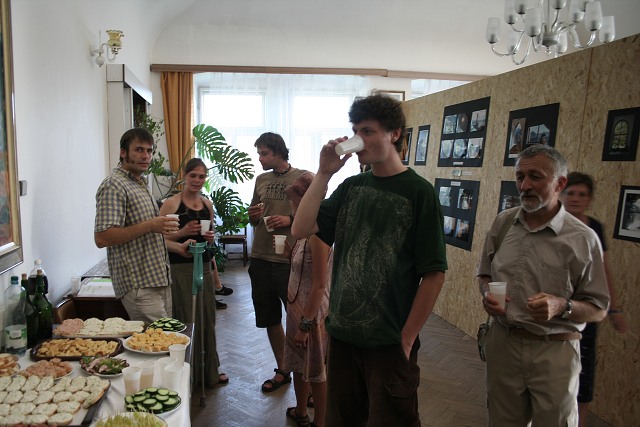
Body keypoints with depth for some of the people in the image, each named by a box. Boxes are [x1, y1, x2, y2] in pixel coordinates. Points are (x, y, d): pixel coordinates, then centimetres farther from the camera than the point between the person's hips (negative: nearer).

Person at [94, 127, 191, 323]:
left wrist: (178, 247, 18)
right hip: (138, 285, -9)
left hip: (159, 281, 9)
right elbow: (102, 238, -22)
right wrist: (149, 226, -25)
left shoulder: (141, 185, 19)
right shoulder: (114, 186, -11)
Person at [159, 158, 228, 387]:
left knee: (207, 319, 13)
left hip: (204, 266, 6)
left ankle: (209, 371, 29)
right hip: (180, 268, -6)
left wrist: (211, 236, 1)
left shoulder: (207, 203, 9)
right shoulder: (171, 203, -8)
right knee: (186, 321, 1)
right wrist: (182, 233, -23)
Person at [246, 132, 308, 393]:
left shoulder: (304, 178, -4)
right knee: (270, 319, 14)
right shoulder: (261, 180, 12)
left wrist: (290, 220, -17)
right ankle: (281, 371, 32)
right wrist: (253, 215, -1)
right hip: (260, 259, 6)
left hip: (289, 261, -5)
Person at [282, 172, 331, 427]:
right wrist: (289, 251, 2)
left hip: (312, 310, -9)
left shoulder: (318, 236, -23)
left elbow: (319, 286, -23)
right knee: (298, 363, 23)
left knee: (315, 370, 9)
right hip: (297, 306, 9)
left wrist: (306, 324, -20)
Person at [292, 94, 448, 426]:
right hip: (342, 334, 5)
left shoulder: (418, 192, -11)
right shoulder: (351, 187, 4)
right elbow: (301, 229, -4)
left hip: (390, 342, -5)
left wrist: (407, 339, -10)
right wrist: (323, 173, -11)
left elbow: (433, 274, -12)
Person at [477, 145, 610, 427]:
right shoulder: (502, 223, 2)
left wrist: (561, 306, -24)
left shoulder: (582, 239, -10)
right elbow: (484, 273, 14)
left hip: (554, 351, -3)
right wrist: (486, 295, -7)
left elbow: (598, 310, -5)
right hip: (502, 342, 3)